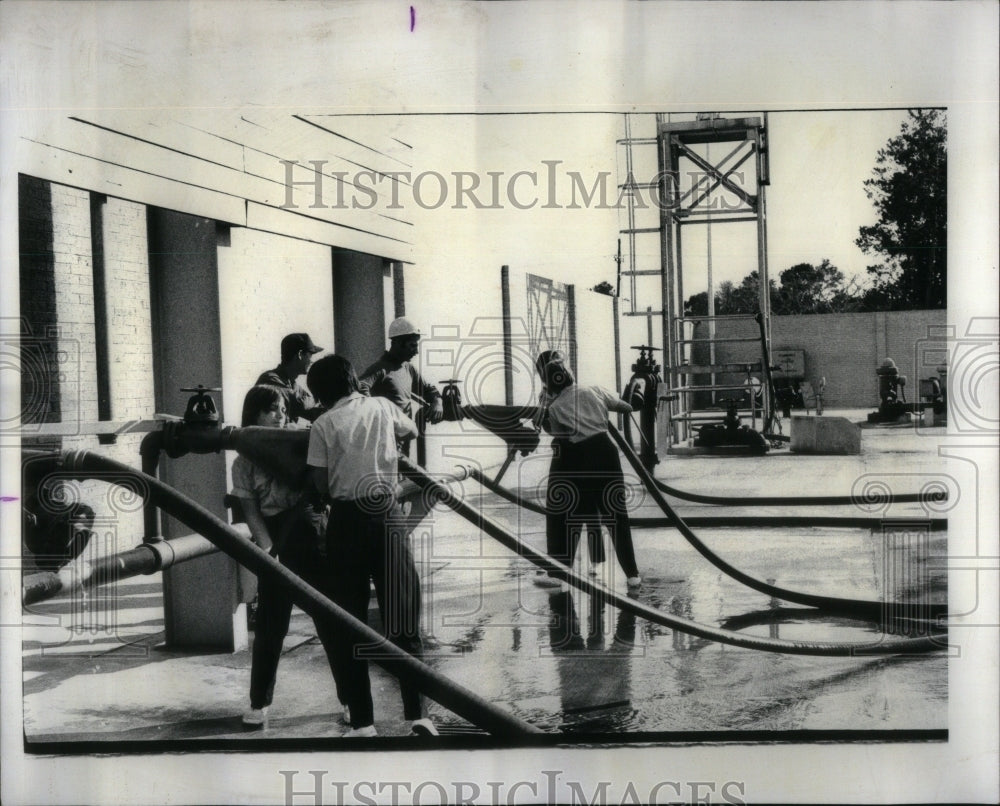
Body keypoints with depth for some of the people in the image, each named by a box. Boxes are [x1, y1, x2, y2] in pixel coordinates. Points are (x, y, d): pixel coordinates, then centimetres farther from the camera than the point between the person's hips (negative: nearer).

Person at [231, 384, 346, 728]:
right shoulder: (245, 461, 2)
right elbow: (251, 512, -1)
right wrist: (269, 550, -11)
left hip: (312, 536, 1)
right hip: (275, 544, 0)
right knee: (270, 626, 5)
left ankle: (350, 699, 9)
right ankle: (259, 704, 19)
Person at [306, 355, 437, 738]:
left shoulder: (323, 425, 1)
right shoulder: (382, 407, 8)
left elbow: (322, 486, -4)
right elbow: (411, 430, 29)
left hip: (345, 519, -1)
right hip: (385, 514, 1)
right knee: (402, 616, 2)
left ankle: (362, 721, 6)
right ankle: (417, 714, -3)